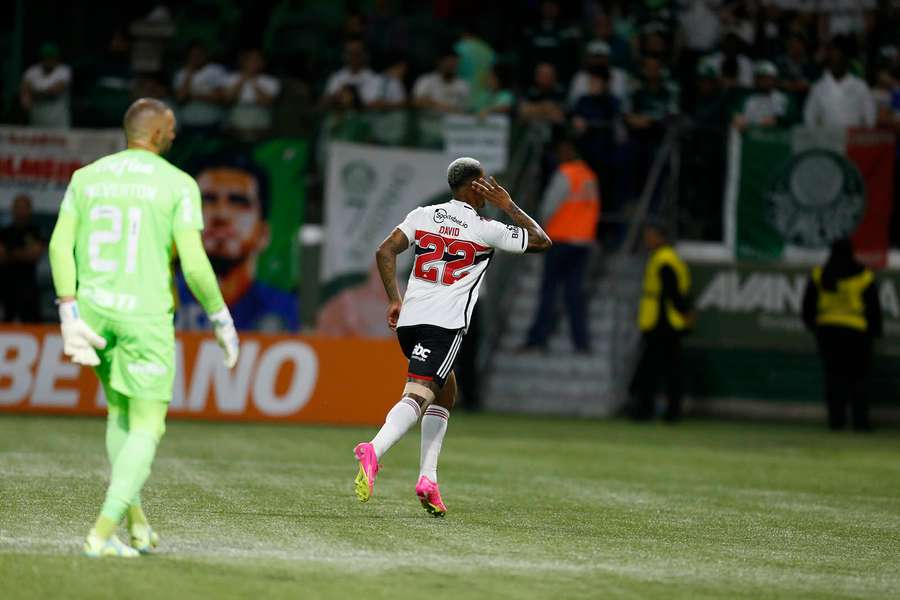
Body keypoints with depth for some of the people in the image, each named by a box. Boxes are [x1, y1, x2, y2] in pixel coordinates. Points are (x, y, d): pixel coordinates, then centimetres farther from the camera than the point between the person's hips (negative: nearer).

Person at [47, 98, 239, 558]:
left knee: (121, 412, 25)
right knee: (147, 428, 2)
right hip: (146, 313, -5)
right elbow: (194, 263, -12)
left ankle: (136, 522, 22)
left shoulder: (86, 178, 7)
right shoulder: (178, 185, -6)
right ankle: (102, 533, -13)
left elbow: (60, 246, -2)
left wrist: (70, 314, -3)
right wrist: (222, 320, 0)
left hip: (92, 309, 5)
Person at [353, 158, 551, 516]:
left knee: (445, 393, 22)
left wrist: (394, 299, 12)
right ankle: (373, 452, -44)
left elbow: (385, 252, 5)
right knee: (417, 395, -18)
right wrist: (508, 206, 17)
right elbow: (542, 241, 12)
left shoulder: (423, 216, 12)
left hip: (408, 321, 7)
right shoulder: (486, 230, 1)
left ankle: (428, 478, 11)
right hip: (445, 325, -7)